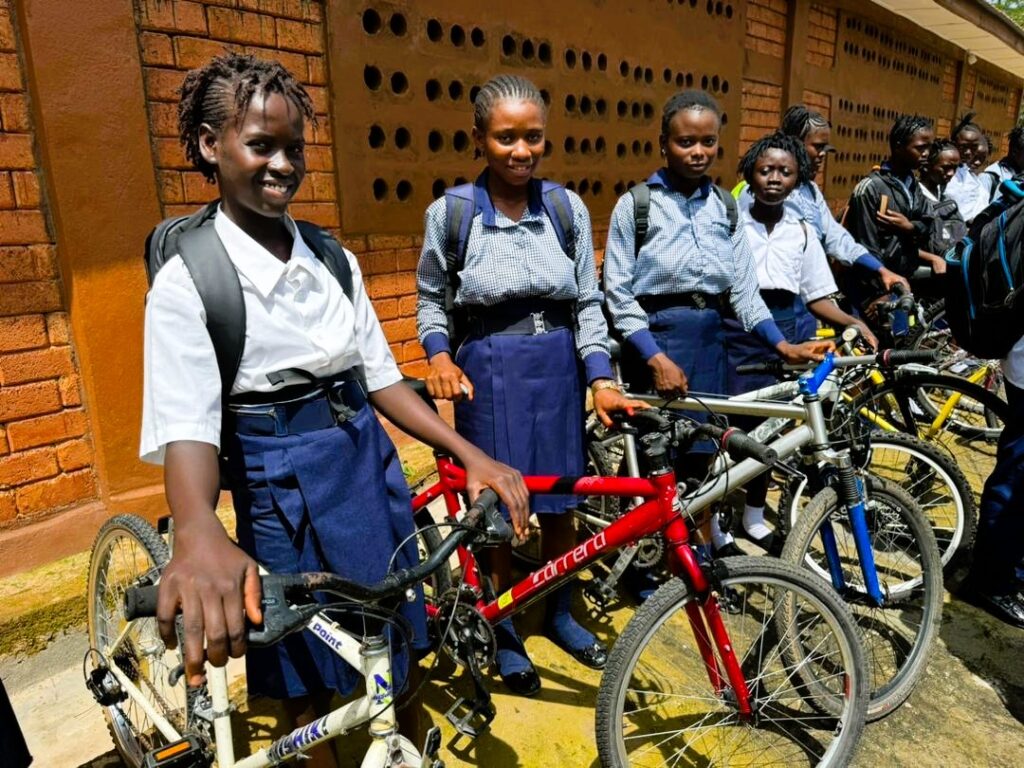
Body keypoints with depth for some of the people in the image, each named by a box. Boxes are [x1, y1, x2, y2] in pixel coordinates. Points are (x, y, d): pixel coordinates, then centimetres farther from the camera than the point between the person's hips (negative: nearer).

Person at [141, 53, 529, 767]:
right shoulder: (187, 279, -11)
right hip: (280, 483, -4)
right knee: (309, 681, 13)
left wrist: (469, 452, -5)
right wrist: (199, 533, -43)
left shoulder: (333, 259, 4)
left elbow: (380, 376, 5)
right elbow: (186, 422, -23)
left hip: (369, 459, 5)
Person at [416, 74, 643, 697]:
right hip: (488, 374, -2)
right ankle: (505, 632, 29)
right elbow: (431, 299, 5)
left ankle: (561, 614, 37)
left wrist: (601, 378, -8)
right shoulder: (450, 213, -5)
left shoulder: (569, 209, 1)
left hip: (559, 369, 3)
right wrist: (440, 357, -12)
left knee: (559, 505, 12)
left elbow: (589, 302, 3)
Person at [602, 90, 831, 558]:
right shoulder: (635, 204, -5)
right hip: (653, 337, -4)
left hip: (709, 338, 4)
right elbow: (618, 294, -9)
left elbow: (744, 288, 6)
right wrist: (655, 357, -18)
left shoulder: (725, 207, 9)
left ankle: (714, 539, 35)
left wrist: (782, 345, -5)